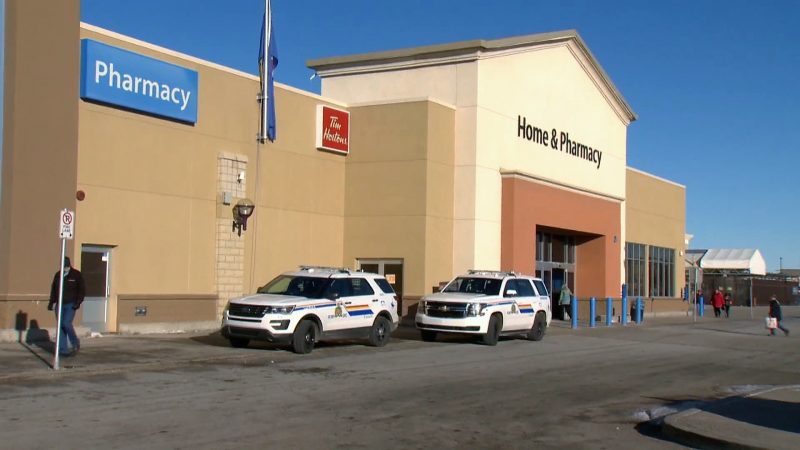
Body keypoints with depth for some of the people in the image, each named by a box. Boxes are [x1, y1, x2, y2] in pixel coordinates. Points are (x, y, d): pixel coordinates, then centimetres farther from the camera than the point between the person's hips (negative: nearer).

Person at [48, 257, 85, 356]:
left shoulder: (76, 275, -4)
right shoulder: (58, 275, 8)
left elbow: (82, 290, -3)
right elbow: (53, 290, 15)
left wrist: (78, 302, -13)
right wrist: (52, 302, 10)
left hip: (71, 305, -5)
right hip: (60, 304, 5)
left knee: (66, 323, -17)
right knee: (60, 326, 2)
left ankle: (75, 343, 4)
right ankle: (63, 349, 6)